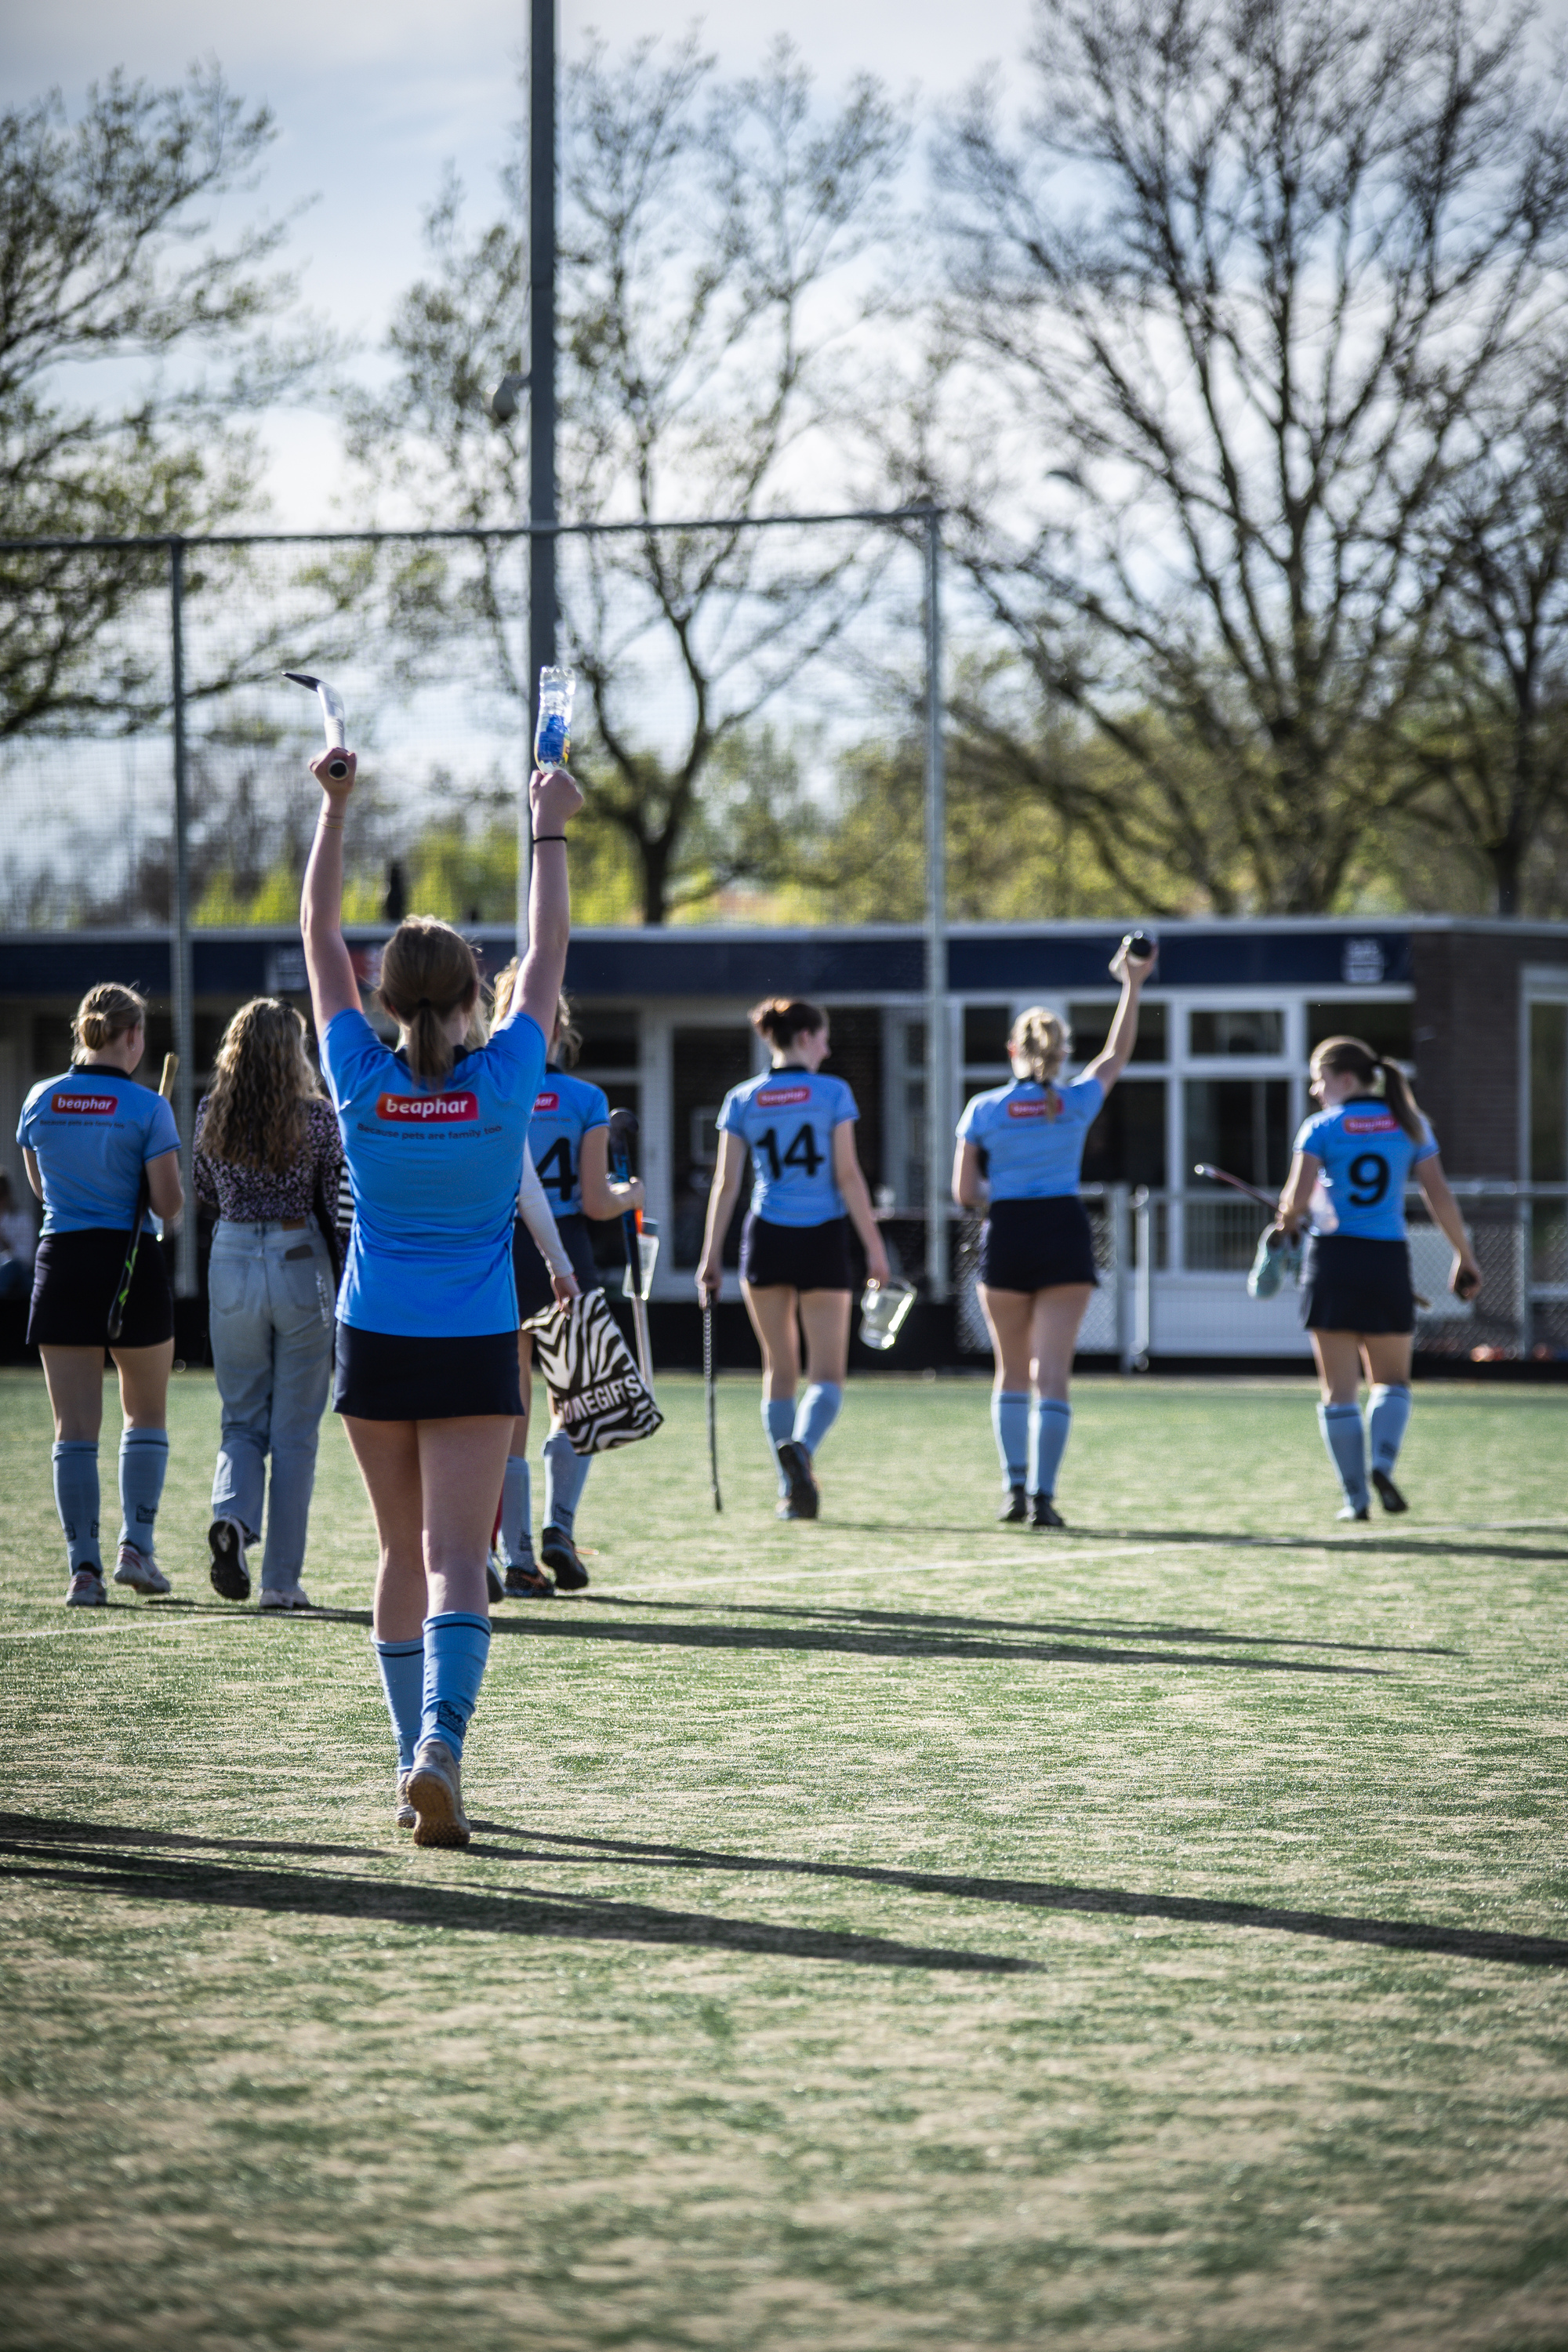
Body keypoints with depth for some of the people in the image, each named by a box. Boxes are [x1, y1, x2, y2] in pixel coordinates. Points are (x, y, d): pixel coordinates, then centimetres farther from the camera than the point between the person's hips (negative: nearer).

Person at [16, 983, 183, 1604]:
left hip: (61, 1263, 2)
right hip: (131, 1262, -2)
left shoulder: (40, 1102, 2)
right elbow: (168, 1203, -11)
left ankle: (84, 1566, -1)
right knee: (147, 1415, 15)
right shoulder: (146, 1108, -10)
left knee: (74, 1428, 4)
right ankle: (136, 1546, 7)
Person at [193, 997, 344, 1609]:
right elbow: (337, 1203, -4)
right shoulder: (318, 1117, -9)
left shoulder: (211, 1114, 0)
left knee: (242, 1419, 14)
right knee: (295, 1431, 6)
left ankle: (232, 1515, -16)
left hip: (232, 1261, 2)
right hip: (301, 1262, -2)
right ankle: (282, 1578, 6)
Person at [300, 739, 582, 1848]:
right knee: (456, 1561, -8)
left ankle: (417, 1762, 19)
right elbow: (549, 955, 2)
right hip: (474, 1352, -2)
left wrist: (336, 809, 9)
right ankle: (440, 1748, -28)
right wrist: (550, 830, 10)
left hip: (374, 1345, 2)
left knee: (405, 1554, 15)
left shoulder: (361, 1082, -6)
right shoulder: (502, 1083, -10)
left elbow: (321, 939, 3)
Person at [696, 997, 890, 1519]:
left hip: (765, 1239, 3)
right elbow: (848, 1176, -7)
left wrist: (712, 1256, 5)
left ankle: (792, 1491, 13)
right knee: (827, 1375, 2)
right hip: (822, 1239, -3)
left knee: (780, 1371, 13)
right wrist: (874, 1246, -4)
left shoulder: (741, 1100, 4)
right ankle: (801, 1448, -28)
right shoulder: (832, 1093, -3)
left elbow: (726, 1184, 1)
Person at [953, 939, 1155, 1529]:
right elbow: (1118, 1052, 17)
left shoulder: (983, 1110, -4)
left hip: (1006, 1236, 0)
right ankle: (1043, 1495, -10)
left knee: (1012, 1372, 14)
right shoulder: (1077, 1103, -2)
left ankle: (1015, 1489, 10)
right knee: (1052, 1374, -3)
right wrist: (1133, 984, 24)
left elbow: (964, 1194, -4)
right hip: (1064, 1233, 0)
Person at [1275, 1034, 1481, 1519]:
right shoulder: (1409, 1126, 7)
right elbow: (1440, 1197, 4)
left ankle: (1355, 1496, 0)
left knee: (1339, 1388, 4)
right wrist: (1465, 1257, 12)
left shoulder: (1321, 1128, -3)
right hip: (1389, 1260, 2)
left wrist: (1288, 1221, 12)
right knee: (1392, 1380, 16)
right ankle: (1383, 1462, -10)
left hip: (1333, 1258, -2)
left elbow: (1296, 1200, -11)